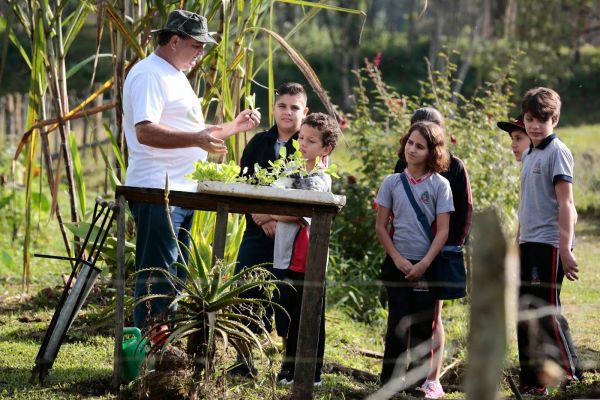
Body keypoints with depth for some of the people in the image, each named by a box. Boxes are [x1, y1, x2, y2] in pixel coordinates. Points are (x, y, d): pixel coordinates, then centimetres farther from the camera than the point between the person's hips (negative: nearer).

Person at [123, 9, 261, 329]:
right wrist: (197, 139, -32)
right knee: (156, 280, -10)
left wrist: (234, 127, 22)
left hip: (182, 193, 11)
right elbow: (145, 131, -24)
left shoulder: (176, 76, 22)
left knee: (178, 278, 14)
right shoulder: (148, 74, -11)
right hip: (157, 193, -11)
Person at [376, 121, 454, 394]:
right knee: (398, 324, -6)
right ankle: (389, 382, 2)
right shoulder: (392, 182, 2)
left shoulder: (440, 185, -2)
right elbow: (380, 226, 3)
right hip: (397, 264, 0)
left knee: (422, 328, 4)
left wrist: (424, 264, -13)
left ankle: (417, 382, 13)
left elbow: (443, 231, -5)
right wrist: (398, 259, -7)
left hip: (427, 266, 0)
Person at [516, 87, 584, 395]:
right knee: (525, 314, 10)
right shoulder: (529, 155, 16)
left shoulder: (557, 151, -9)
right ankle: (532, 383, 16)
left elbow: (565, 203, -15)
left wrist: (565, 249, -21)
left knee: (546, 310, -11)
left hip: (549, 243, -9)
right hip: (528, 244, 9)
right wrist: (516, 244, 22)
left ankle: (571, 373, -4)